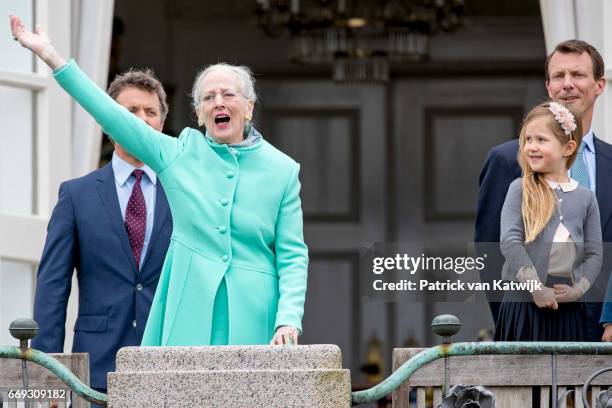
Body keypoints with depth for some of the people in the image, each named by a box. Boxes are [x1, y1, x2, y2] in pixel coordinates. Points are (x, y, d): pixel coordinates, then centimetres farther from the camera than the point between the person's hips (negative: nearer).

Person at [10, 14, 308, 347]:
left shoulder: (282, 170, 6)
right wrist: (49, 56, 3)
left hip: (252, 320, -1)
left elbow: (292, 256, 3)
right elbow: (112, 116, 6)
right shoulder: (180, 154, 8)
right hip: (190, 317, 1)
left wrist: (289, 320, -11)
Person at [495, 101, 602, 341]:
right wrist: (536, 288, -15)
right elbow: (510, 241, -10)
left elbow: (594, 254, 6)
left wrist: (578, 289, -9)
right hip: (524, 300, -2)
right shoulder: (521, 190, 0)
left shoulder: (585, 198, 7)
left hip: (567, 307, 2)